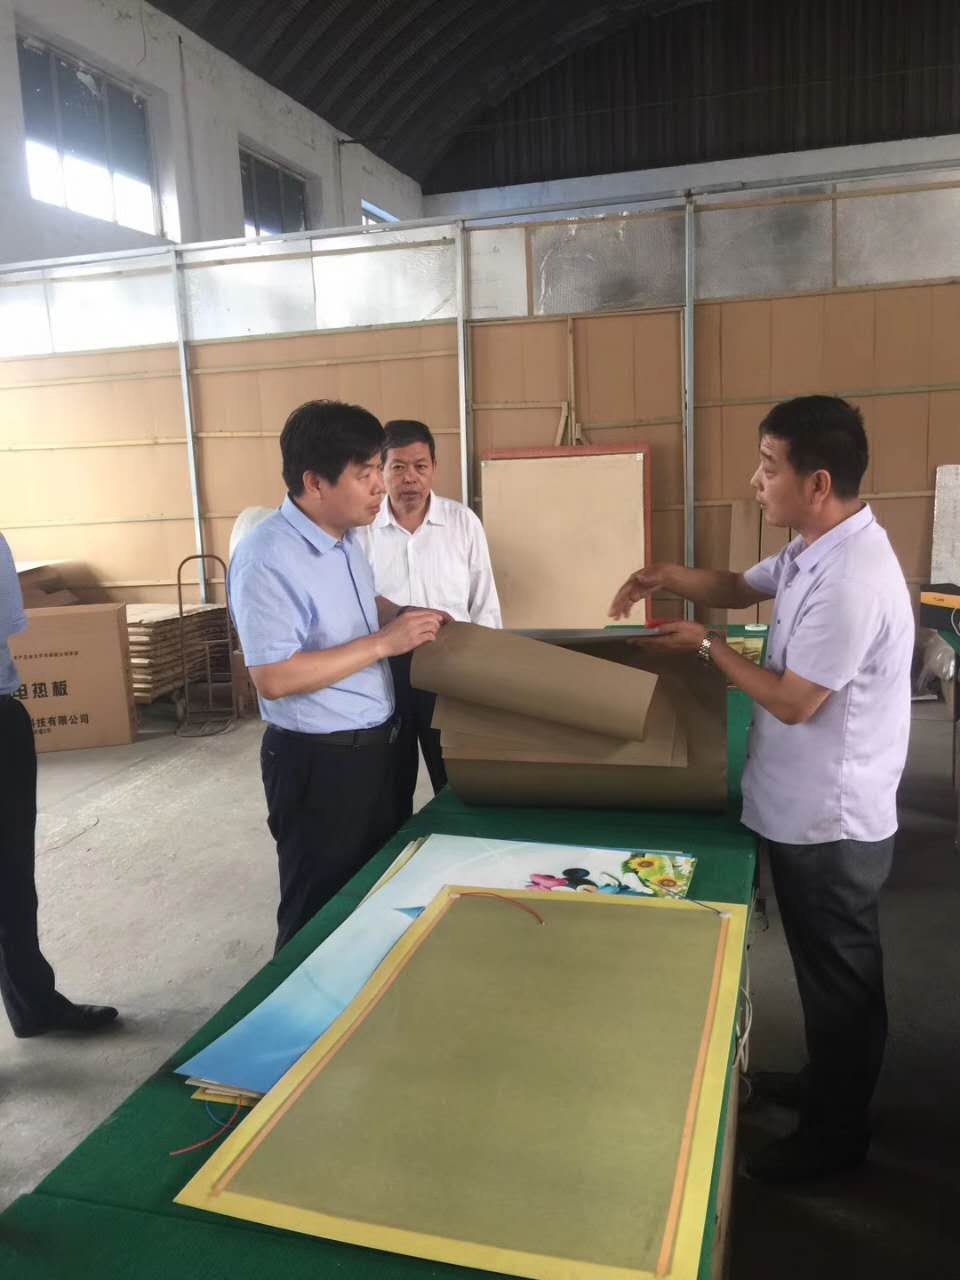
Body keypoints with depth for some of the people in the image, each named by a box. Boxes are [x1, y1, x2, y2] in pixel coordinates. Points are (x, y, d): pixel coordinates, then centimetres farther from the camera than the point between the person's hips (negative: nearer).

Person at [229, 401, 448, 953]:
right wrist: (383, 643, -26)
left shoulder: (345, 537, 5)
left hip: (375, 743, 9)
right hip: (317, 760, -9)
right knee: (321, 912, 10)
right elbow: (274, 679, -28)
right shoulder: (267, 559, -24)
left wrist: (404, 614, 3)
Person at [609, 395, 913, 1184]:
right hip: (805, 809, 9)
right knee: (822, 967, 25)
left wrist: (706, 646, -12)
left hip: (831, 819, -9)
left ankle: (837, 1133, 30)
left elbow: (792, 702, -24)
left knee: (840, 976, 10)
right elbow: (741, 588, 18)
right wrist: (669, 577, -2)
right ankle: (825, 1085, 45)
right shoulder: (813, 549, 3)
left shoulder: (851, 580, -28)